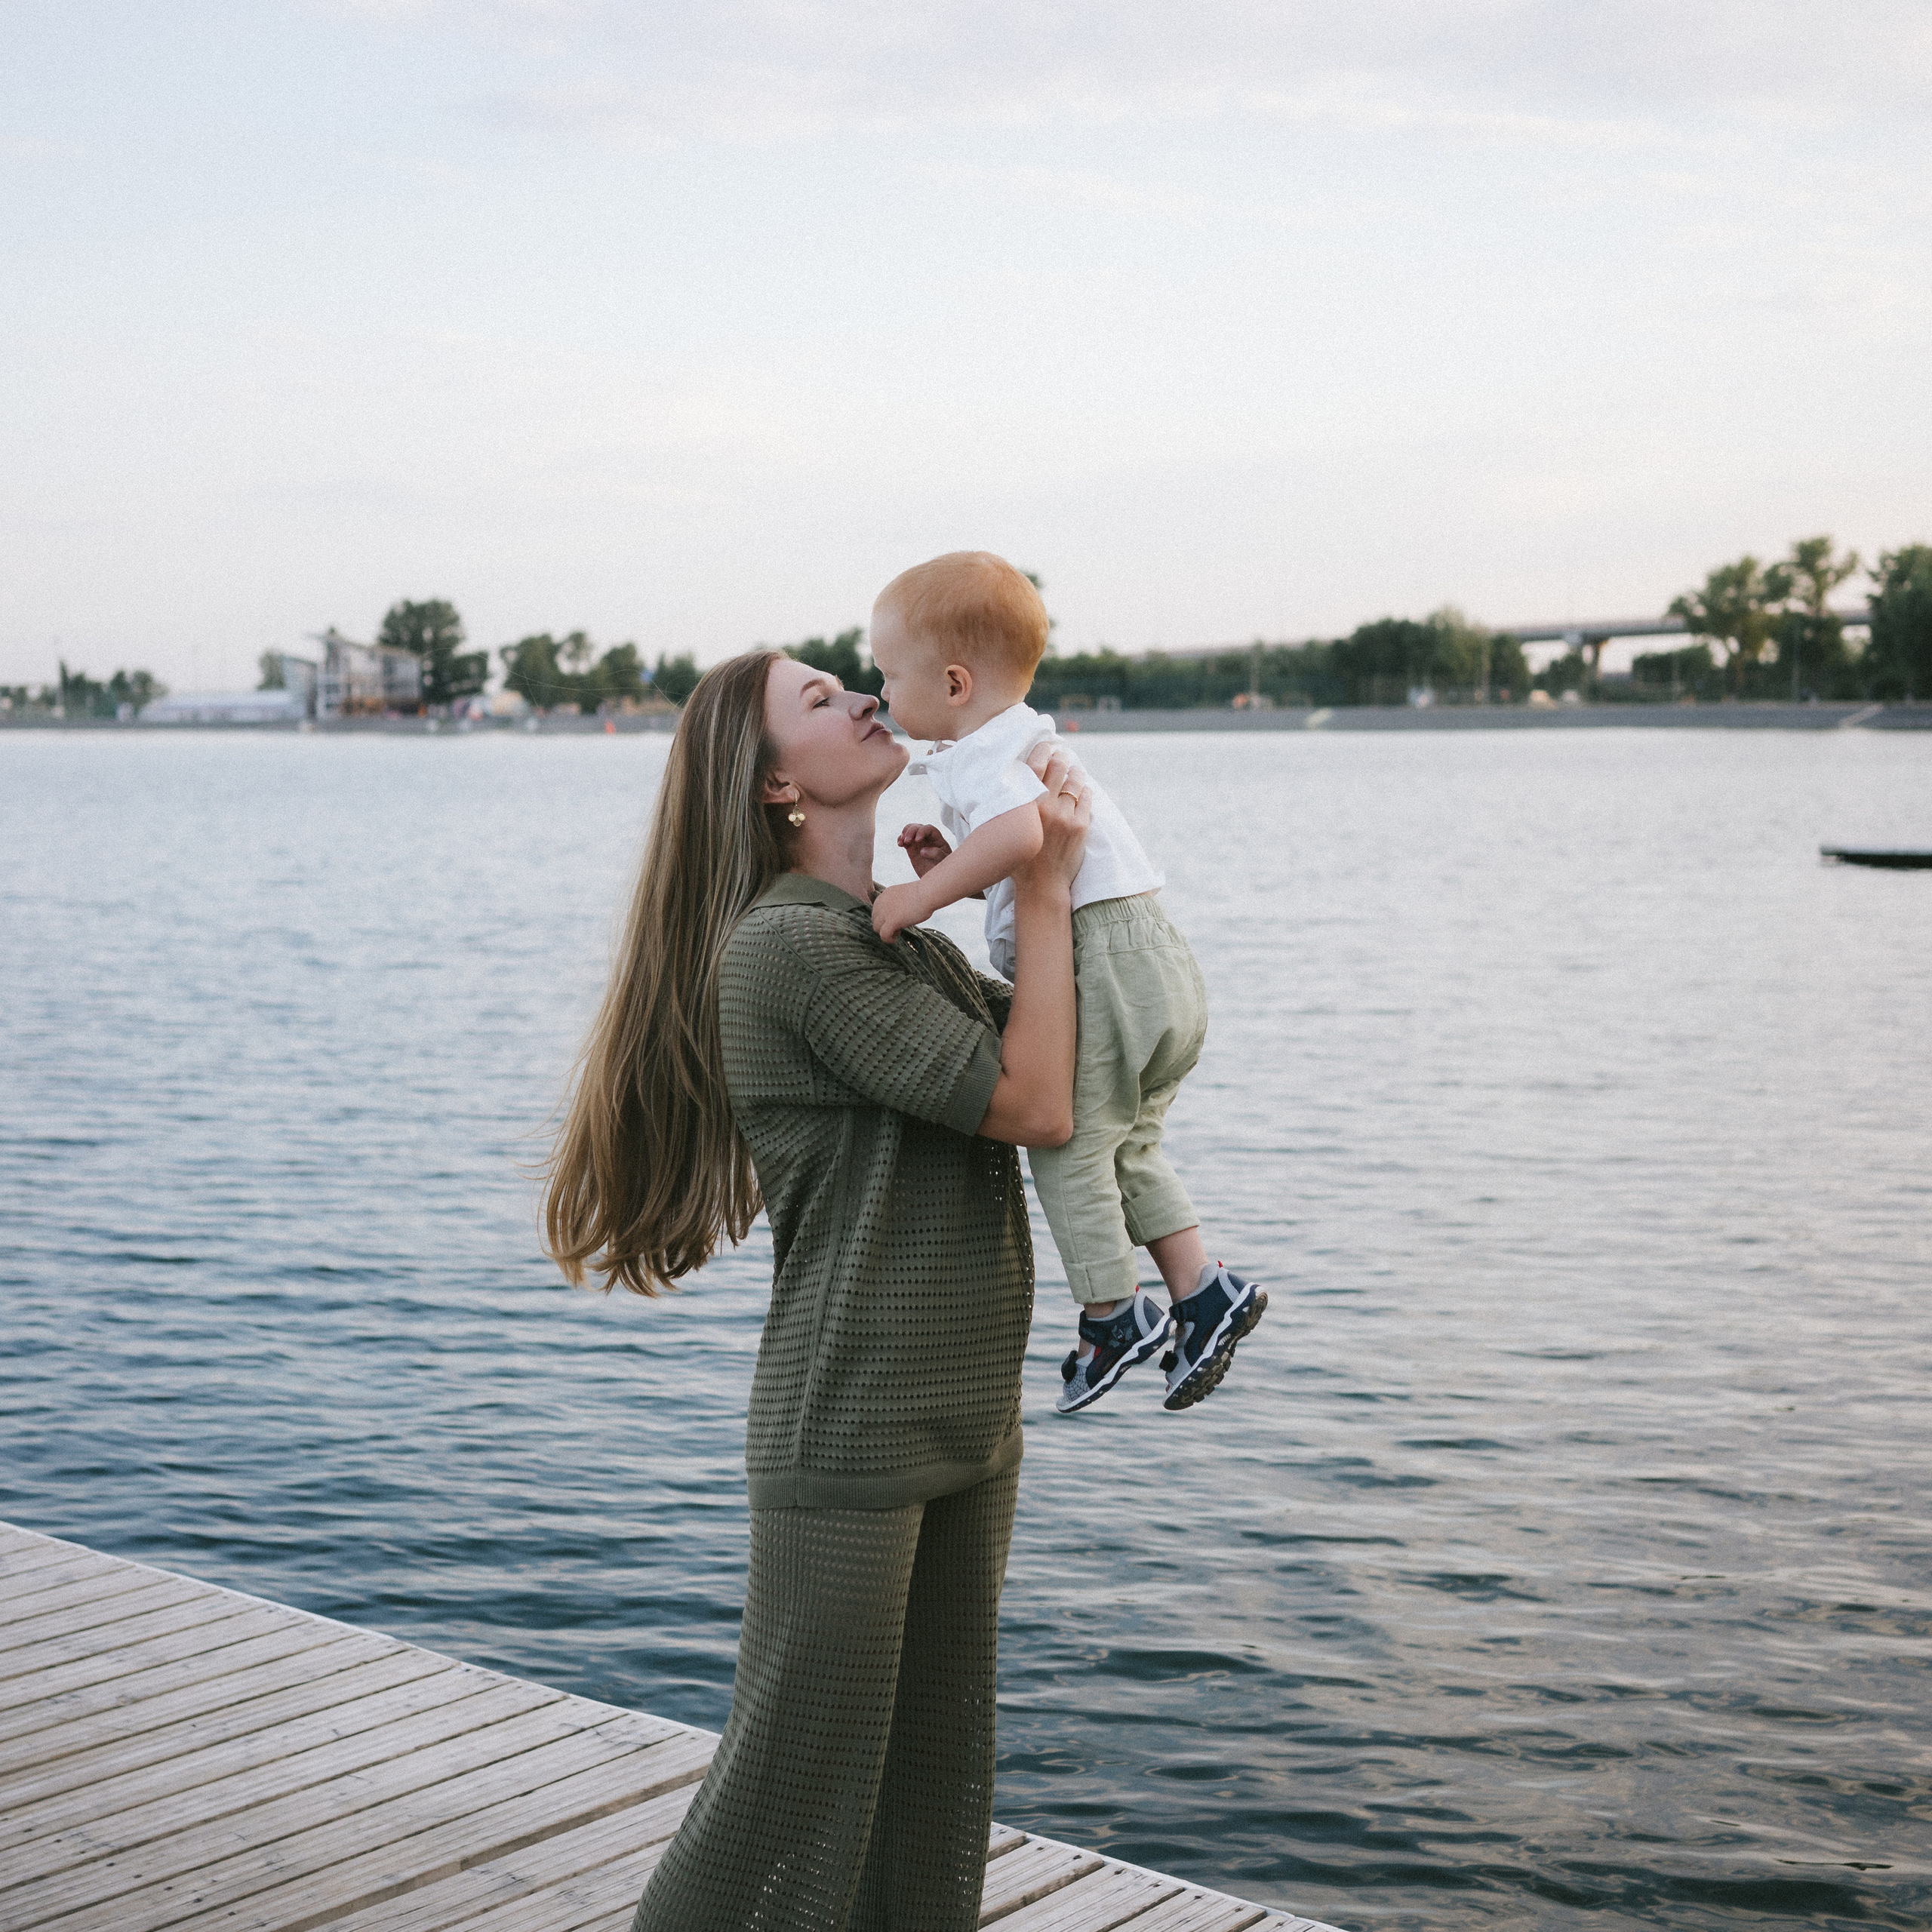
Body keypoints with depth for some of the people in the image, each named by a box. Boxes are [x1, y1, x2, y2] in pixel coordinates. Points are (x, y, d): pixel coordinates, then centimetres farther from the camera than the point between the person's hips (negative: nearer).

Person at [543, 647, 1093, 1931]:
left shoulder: (901, 939, 13)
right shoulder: (784, 944, -17)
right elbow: (1035, 1106, -18)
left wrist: (1052, 863, 6)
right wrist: (1046, 883, -11)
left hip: (968, 1425, 9)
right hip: (848, 1436, -9)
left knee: (935, 1778, 15)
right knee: (799, 1784, 0)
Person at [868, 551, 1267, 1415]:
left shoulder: (977, 759, -14)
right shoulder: (1021, 743, 20)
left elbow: (1021, 831, -36)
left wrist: (923, 895, -29)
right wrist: (949, 867, 12)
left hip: (1108, 970, -11)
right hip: (1153, 966, 11)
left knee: (1066, 1145, 2)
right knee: (1127, 1149, 20)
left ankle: (1115, 1313, 11)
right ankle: (1203, 1290, 20)